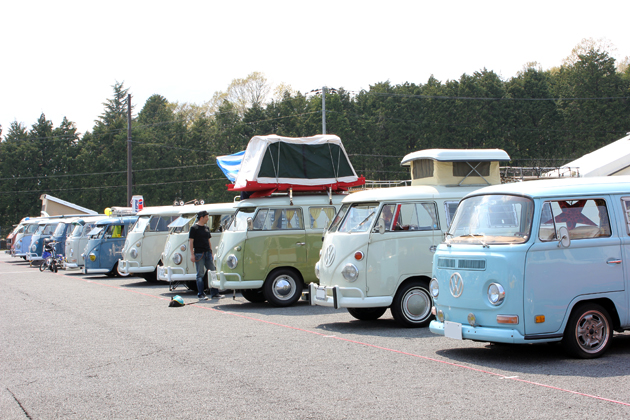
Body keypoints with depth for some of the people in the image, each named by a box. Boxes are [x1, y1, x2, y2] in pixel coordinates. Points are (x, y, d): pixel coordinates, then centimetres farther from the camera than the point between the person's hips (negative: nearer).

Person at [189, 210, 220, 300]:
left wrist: (211, 252, 16)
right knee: (200, 274, -3)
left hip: (207, 253, 7)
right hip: (199, 254, -7)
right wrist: (192, 254, -14)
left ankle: (214, 293, 12)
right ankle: (201, 294, 1)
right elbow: (191, 242, -7)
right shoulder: (194, 228, -5)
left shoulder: (206, 228, 15)